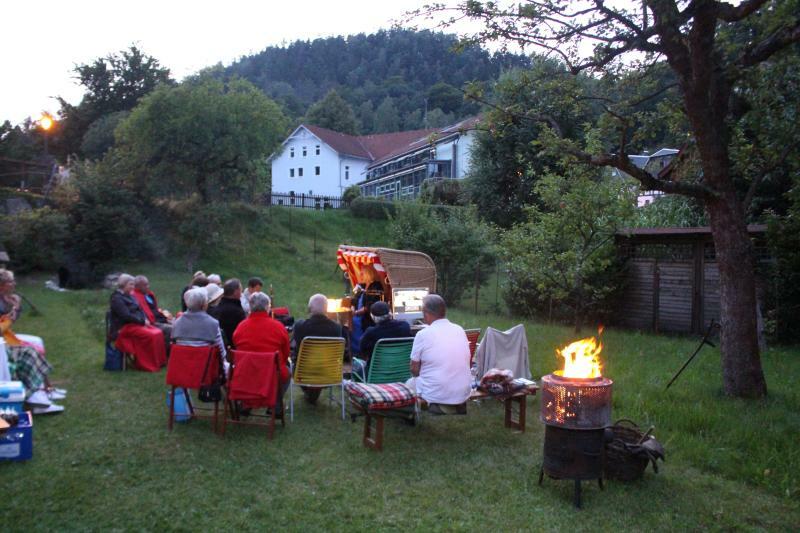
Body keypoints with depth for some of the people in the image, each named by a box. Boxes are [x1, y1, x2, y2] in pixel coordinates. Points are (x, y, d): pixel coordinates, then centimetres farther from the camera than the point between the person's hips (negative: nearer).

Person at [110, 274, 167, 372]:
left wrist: (145, 320, 0)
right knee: (151, 335, -27)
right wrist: (142, 321, -17)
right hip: (125, 327, -9)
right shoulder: (117, 298, -10)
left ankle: (159, 361, -10)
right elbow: (126, 316, -19)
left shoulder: (129, 296, 18)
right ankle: (150, 365, -20)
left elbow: (139, 310, 19)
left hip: (137, 324, 9)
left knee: (158, 333, -12)